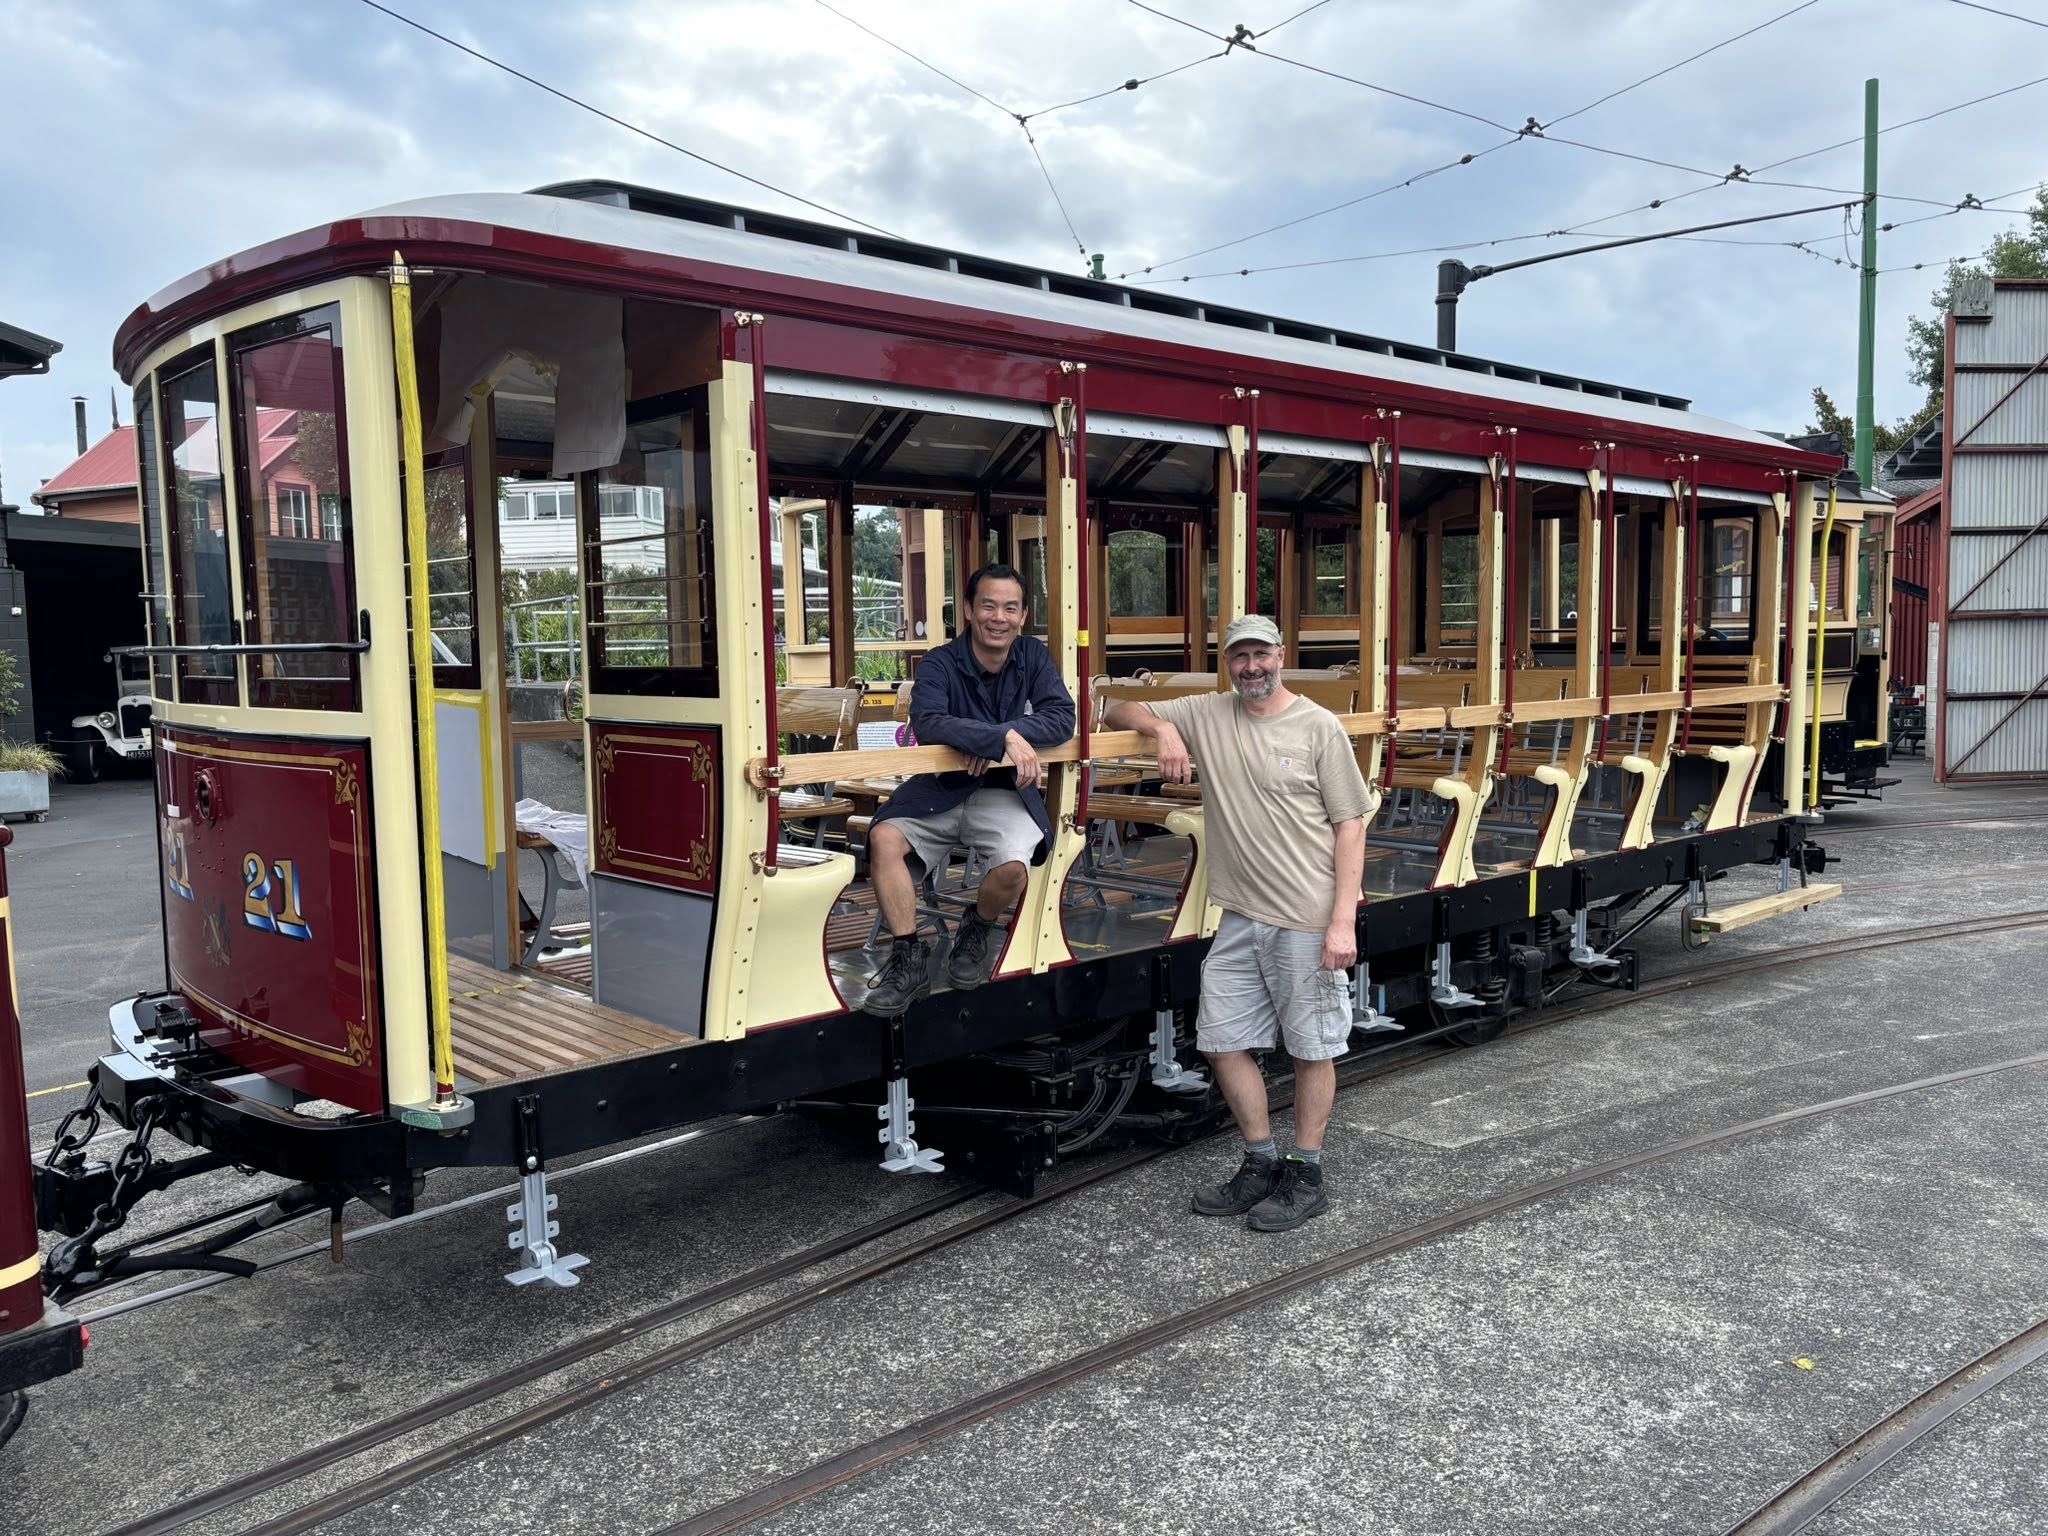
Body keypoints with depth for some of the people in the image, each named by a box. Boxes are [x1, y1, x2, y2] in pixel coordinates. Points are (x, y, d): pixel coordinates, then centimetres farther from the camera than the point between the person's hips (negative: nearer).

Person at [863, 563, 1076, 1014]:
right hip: (941, 791, 0)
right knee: (884, 838, -27)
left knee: (1013, 869, -29)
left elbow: (1063, 718, -9)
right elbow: (927, 723, -25)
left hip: (1004, 794, 0)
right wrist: (1005, 736, -34)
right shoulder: (940, 664, -7)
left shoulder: (1034, 657, 2)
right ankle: (909, 960, -13)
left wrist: (989, 743, -21)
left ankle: (978, 928, 8)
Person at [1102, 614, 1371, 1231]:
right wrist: (1161, 727, -9)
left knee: (1312, 1048, 6)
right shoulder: (1206, 715, 6)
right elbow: (1117, 712, 14)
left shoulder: (1319, 727, -5)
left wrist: (1343, 920, -12)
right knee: (1222, 1041, 10)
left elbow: (1350, 826, -6)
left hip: (1308, 921, -5)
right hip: (1240, 919, 5)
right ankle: (1262, 1164, 27)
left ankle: (1306, 1176, 22)